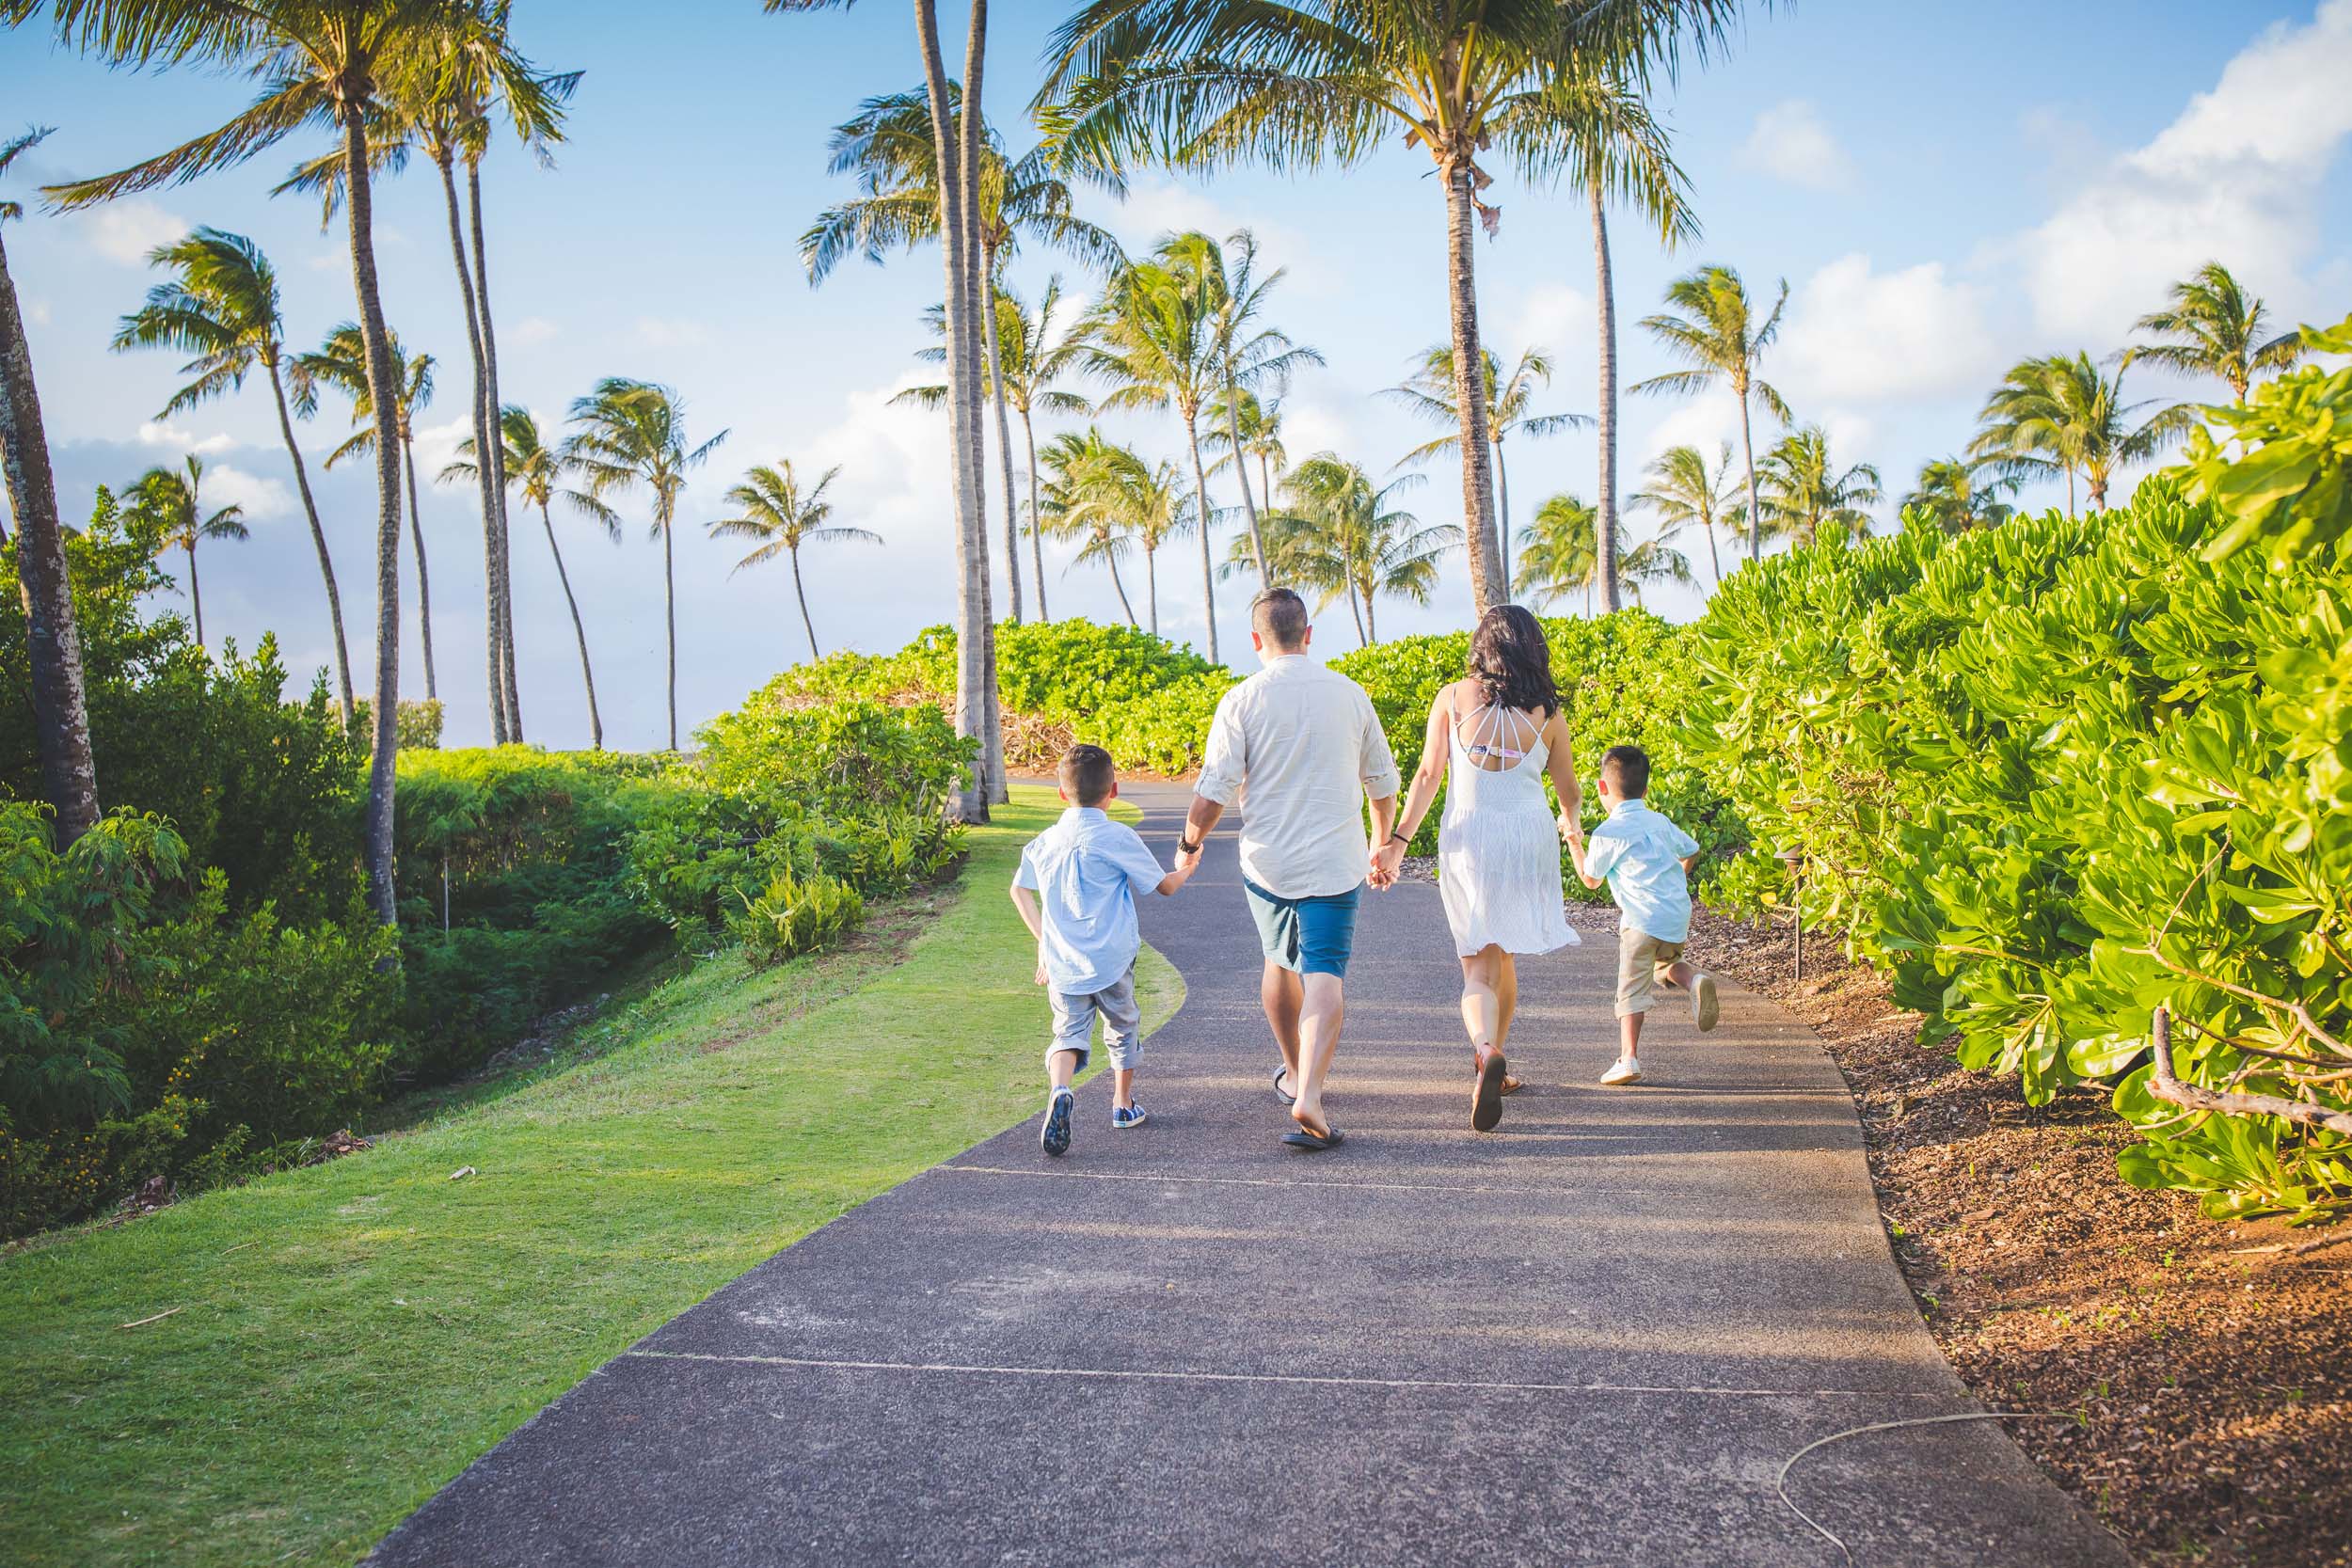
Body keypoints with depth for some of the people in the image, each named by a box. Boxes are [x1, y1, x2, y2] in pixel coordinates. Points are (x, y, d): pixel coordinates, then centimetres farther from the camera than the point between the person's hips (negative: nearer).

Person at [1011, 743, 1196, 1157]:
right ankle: (1123, 1105, 32)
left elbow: (1020, 890, 18)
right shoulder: (1118, 837, -8)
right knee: (1123, 1028, 19)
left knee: (1069, 1031, 3)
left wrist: (1043, 939, 26)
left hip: (1061, 964, 3)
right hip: (1111, 960, -3)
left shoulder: (1044, 842, 7)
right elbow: (1164, 886, 2)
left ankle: (1059, 1089, -27)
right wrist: (1185, 871, 24)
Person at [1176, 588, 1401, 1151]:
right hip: (1335, 861, 0)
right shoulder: (1349, 694, 2)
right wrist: (1381, 842, 29)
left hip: (1267, 860, 0)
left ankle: (1293, 1074, 38)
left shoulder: (1242, 700, -7)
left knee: (1280, 964, 21)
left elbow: (1215, 790, -10)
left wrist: (1190, 845, 8)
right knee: (1324, 977, -5)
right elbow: (1382, 781, 12)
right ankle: (1308, 1094, -23)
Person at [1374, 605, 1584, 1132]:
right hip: (1529, 834, 1)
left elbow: (1428, 775, -4)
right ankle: (1493, 1064, 30)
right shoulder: (1546, 711, 0)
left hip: (1467, 838, -1)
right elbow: (1569, 790, 9)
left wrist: (1398, 839, 2)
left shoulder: (1453, 698, -2)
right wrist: (1571, 822, 32)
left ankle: (1486, 1052, -27)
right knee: (1505, 958, 20)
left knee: (1479, 967, 0)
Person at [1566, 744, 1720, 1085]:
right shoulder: (1660, 822, 12)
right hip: (1679, 911, 6)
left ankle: (1629, 1058, -7)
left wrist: (1573, 842, 18)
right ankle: (1695, 981, -2)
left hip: (1643, 918, -6)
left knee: (1632, 989, -1)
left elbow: (1590, 879, 6)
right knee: (1665, 962, 30)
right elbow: (1691, 851, 26)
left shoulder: (1607, 834, -6)